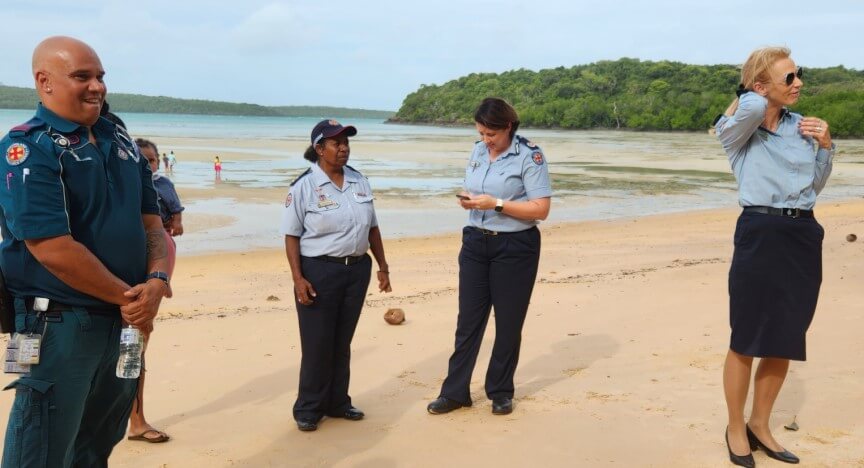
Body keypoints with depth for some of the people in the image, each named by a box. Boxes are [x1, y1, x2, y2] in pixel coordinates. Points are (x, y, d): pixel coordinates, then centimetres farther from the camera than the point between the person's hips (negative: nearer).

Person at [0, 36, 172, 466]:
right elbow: (53, 250, -22)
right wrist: (129, 297, -14)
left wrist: (156, 282, -11)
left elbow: (152, 222, 9)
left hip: (124, 320, 7)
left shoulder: (120, 142, 10)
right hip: (59, 323, -7)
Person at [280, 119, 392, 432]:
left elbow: (372, 227, 14)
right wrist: (298, 279, -16)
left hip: (357, 269, 5)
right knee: (317, 344, 1)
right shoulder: (304, 186, -8)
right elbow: (292, 236, -8)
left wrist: (382, 266, 12)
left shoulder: (359, 181, 8)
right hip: (319, 271, -5)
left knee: (342, 341, 14)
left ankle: (337, 402, 27)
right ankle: (308, 409, 15)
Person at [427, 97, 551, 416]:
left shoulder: (529, 156, -11)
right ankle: (455, 392, 13)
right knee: (468, 320, 6)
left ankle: (500, 392, 22)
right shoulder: (478, 151, 8)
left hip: (514, 248, -5)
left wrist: (496, 204, -22)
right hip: (476, 243, 5)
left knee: (508, 323, 7)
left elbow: (541, 209, -15)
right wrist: (467, 199, -5)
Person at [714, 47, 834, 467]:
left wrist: (825, 145, 3)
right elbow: (753, 107, -31)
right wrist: (744, 95, -8)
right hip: (760, 235, -6)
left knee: (786, 341, 13)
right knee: (747, 342, 4)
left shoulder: (800, 126, 10)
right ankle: (735, 429, 22)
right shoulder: (738, 129, -6)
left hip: (804, 236, 6)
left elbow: (815, 186, 18)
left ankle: (760, 426, 30)